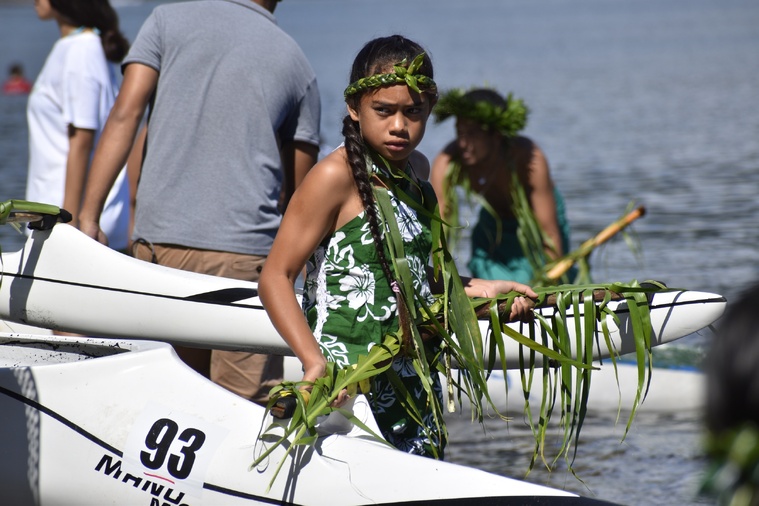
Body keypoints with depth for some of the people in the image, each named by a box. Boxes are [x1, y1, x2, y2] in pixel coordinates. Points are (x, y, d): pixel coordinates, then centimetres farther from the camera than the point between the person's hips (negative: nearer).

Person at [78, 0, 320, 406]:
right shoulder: (296, 62, 13)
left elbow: (125, 116, -1)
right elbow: (299, 191, 17)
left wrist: (88, 216, -3)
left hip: (159, 238, 1)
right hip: (246, 249, -1)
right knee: (248, 407, -2)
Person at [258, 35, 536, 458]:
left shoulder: (415, 169, 12)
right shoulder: (336, 177, -11)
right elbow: (276, 277, -14)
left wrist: (479, 289, 14)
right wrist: (315, 362, -25)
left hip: (415, 383, 8)